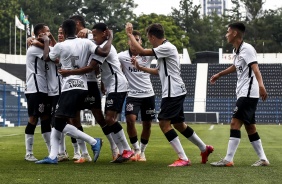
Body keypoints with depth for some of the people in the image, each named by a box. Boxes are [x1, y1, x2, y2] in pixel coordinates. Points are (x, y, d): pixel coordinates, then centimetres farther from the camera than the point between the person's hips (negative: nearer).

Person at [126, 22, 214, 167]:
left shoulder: (167, 48, -16)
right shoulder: (164, 49, 16)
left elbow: (141, 51, -20)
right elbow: (158, 71, 25)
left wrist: (130, 34, -9)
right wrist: (140, 68, 21)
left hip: (173, 92, -10)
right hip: (174, 92, 10)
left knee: (164, 123, -12)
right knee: (178, 124, 17)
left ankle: (183, 159, -12)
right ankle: (204, 148, 30)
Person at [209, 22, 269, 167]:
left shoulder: (247, 49, -13)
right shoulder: (236, 51, 14)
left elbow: (255, 68, -28)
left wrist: (261, 85, -45)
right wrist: (219, 75, 48)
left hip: (249, 93, -10)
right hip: (243, 94, 10)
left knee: (235, 123, -13)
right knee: (250, 127, 10)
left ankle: (228, 159, -13)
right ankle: (263, 159, 14)